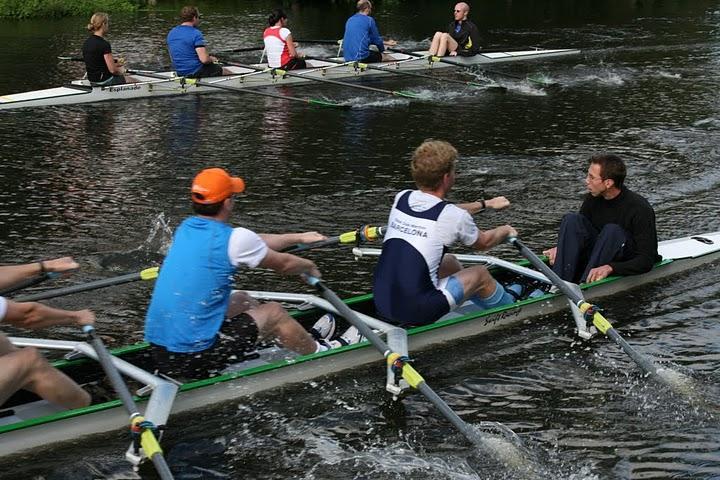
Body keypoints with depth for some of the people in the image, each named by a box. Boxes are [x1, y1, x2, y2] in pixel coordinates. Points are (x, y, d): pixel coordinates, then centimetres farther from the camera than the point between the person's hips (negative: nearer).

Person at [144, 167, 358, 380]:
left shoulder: (186, 228, 7)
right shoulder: (234, 239, -15)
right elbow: (283, 264, 4)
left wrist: (299, 237, 31)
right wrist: (310, 267, 27)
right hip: (194, 359, -8)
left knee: (242, 300, 25)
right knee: (274, 312, 10)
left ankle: (305, 339, 45)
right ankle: (319, 351, 36)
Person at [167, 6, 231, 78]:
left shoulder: (171, 33, 5)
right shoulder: (196, 34, -19)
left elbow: (173, 57, 15)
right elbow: (204, 59, -26)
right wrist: (211, 59, -2)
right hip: (196, 72, -8)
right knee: (229, 73, 10)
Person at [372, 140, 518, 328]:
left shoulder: (401, 198, 5)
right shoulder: (453, 216, -12)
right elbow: (483, 243, 11)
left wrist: (485, 204, 40)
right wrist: (506, 231, 33)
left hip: (381, 305, 7)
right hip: (417, 312, -6)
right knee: (481, 274, 17)